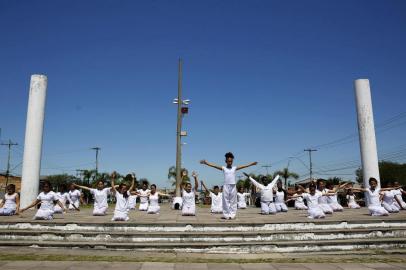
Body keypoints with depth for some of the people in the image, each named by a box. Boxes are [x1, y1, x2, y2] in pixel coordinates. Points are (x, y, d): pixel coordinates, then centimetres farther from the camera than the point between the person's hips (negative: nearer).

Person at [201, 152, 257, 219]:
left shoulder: (235, 168, 8)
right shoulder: (223, 168, 4)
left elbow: (244, 166, 5)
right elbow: (214, 166, -5)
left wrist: (251, 164, 0)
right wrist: (206, 163, -13)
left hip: (233, 186, 1)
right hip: (226, 186, -1)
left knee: (233, 201, 4)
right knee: (226, 201, 1)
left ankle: (232, 215, 9)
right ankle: (226, 215, 7)